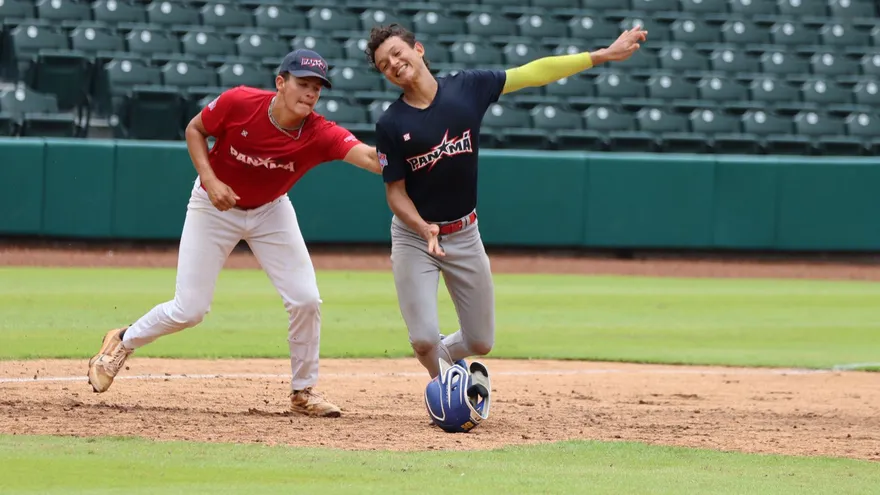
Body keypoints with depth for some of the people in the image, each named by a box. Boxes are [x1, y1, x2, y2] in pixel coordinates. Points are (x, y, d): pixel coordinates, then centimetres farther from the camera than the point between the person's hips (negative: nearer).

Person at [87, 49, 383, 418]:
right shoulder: (239, 103, -29)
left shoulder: (320, 135, -29)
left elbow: (370, 157, -46)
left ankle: (304, 391, 11)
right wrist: (210, 180, -24)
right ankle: (124, 341, 24)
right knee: (189, 310, -5)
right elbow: (195, 129, -10)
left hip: (270, 211, 2)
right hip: (214, 207, -2)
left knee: (306, 300, -10)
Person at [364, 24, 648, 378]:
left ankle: (445, 354, 42)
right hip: (413, 235, -3)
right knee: (424, 340, -12)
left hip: (465, 235, 3)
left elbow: (534, 73, -4)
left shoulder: (467, 87, -7)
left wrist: (605, 55, -5)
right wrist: (424, 228, -28)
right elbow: (395, 192, -9)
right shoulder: (391, 125, -12)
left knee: (481, 343, 8)